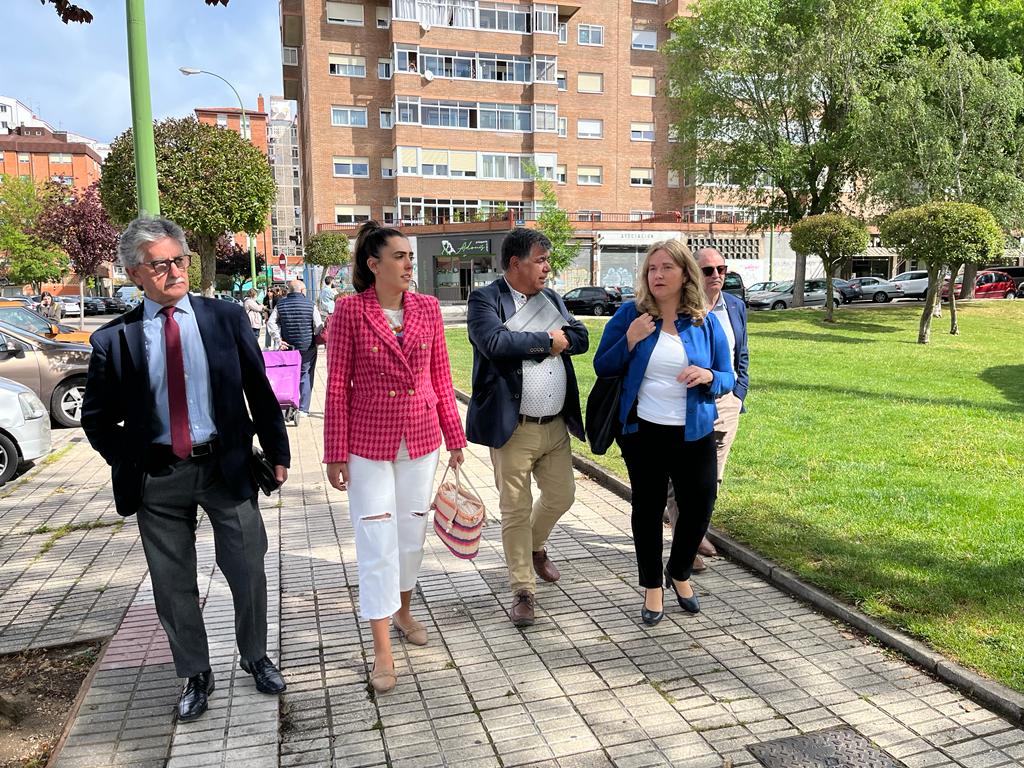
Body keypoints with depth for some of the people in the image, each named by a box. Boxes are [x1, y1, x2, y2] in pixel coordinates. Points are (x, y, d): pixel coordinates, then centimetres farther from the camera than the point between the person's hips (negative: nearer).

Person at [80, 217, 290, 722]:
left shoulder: (226, 318, -2)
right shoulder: (115, 339, -4)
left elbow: (259, 391, 3)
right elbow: (97, 419, 6)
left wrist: (277, 452, 3)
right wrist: (130, 467, -2)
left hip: (226, 467, 0)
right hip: (158, 478, 1)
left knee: (248, 573, 10)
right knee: (173, 585, 13)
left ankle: (255, 658, 36)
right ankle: (195, 676, 35)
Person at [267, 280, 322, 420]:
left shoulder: (280, 304, 2)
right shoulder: (310, 305, -6)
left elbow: (271, 322, -6)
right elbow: (319, 327, -9)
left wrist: (278, 339, -8)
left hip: (287, 347, 3)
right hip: (307, 348, -2)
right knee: (305, 377, 6)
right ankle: (303, 409, 3)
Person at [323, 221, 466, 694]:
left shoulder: (427, 307, 1)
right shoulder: (351, 310, -8)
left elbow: (441, 377, 6)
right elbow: (337, 386, -7)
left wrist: (455, 437, 6)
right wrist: (335, 453, -8)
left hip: (420, 439, 4)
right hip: (369, 442, -3)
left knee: (412, 531, 16)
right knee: (377, 540, 1)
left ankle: (402, 608, 41)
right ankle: (382, 650, 12)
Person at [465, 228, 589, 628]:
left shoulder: (551, 298, 12)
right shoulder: (484, 299, -8)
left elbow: (579, 337, 1)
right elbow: (496, 342, -25)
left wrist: (536, 342, -14)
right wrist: (547, 340, -13)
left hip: (556, 425, 6)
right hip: (513, 427, -6)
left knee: (561, 496, 17)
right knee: (516, 510, 4)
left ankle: (536, 547, 47)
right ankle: (523, 591, 19)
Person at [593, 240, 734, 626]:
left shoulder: (706, 322, 0)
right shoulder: (630, 314, -3)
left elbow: (727, 378, 4)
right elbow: (602, 367, 0)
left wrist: (708, 377, -18)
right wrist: (630, 341, -16)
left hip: (693, 432, 2)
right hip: (643, 431, -1)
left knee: (700, 503, 7)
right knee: (648, 507, 8)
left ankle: (679, 573, 35)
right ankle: (653, 586, 27)